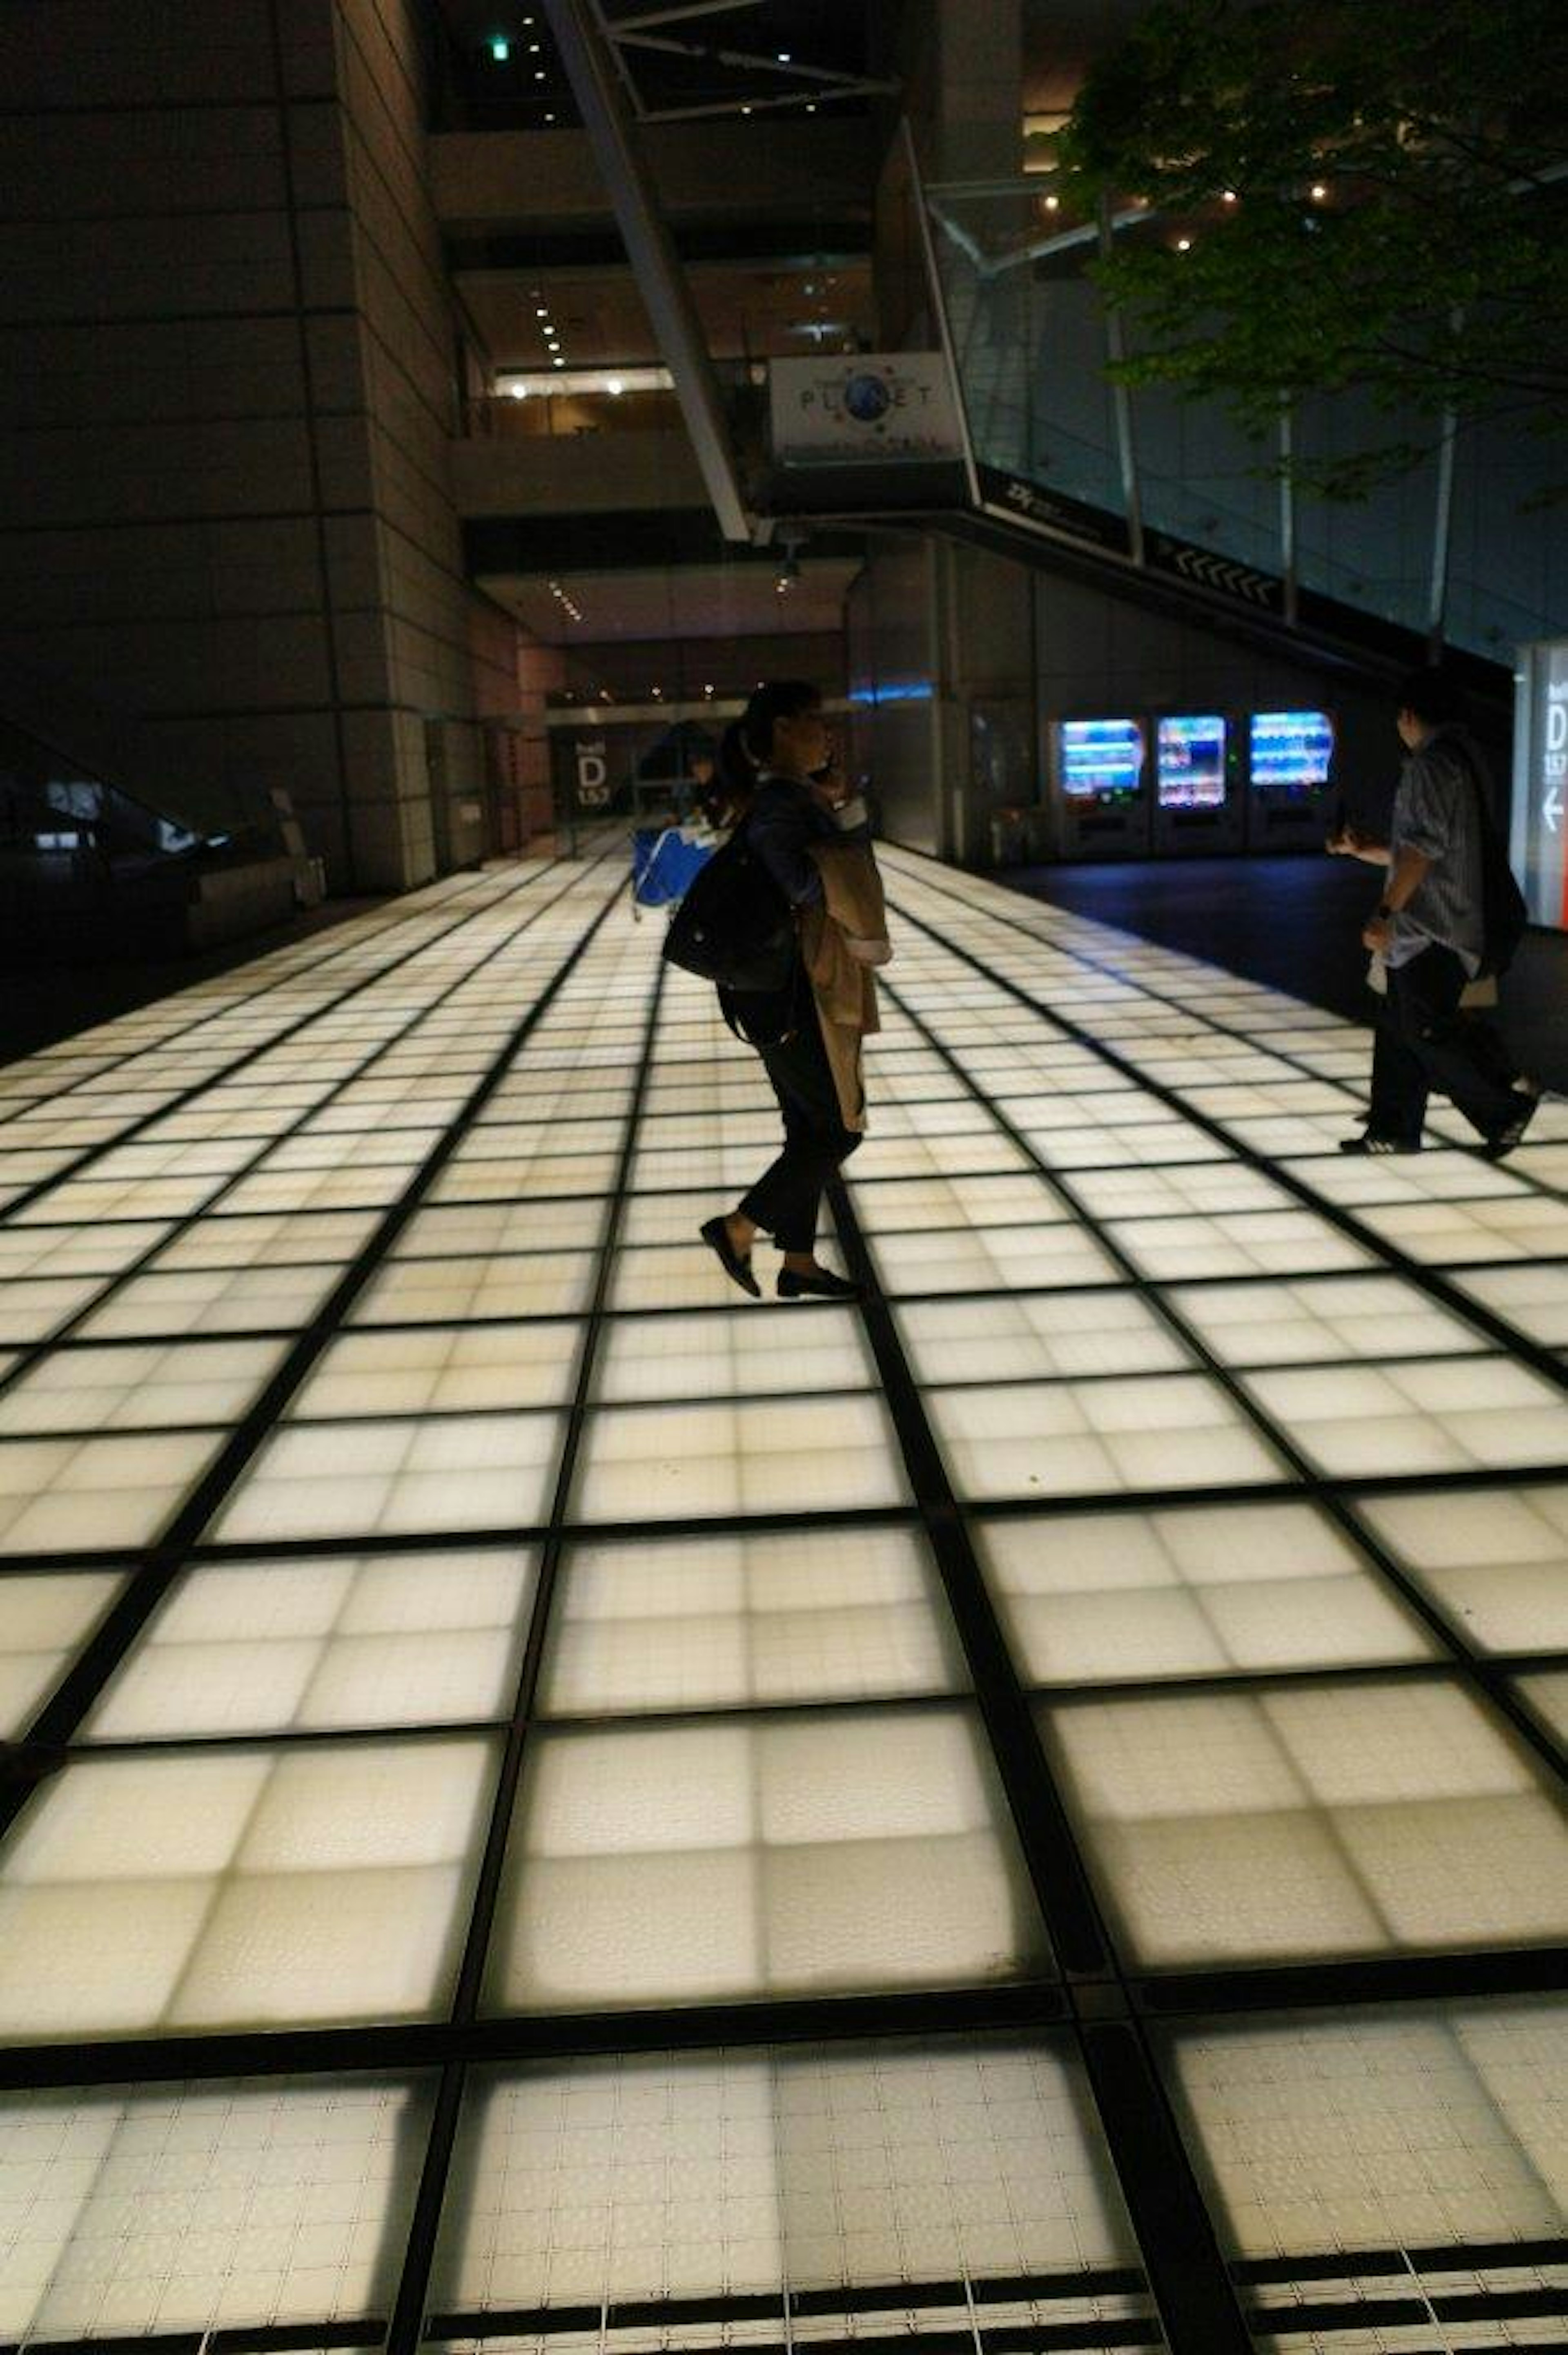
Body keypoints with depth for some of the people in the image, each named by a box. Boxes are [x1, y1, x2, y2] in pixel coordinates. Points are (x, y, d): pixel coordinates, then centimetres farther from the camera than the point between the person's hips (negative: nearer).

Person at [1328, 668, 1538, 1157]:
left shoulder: (1432, 763, -13)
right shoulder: (1463, 760, 20)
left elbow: (1425, 846, -23)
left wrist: (1385, 912, -25)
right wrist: (1360, 848, 24)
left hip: (1431, 932, -10)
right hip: (1420, 932, 10)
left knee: (1427, 1032, -9)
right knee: (1398, 1027, 11)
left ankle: (1510, 1104, -3)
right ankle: (1392, 1130, 14)